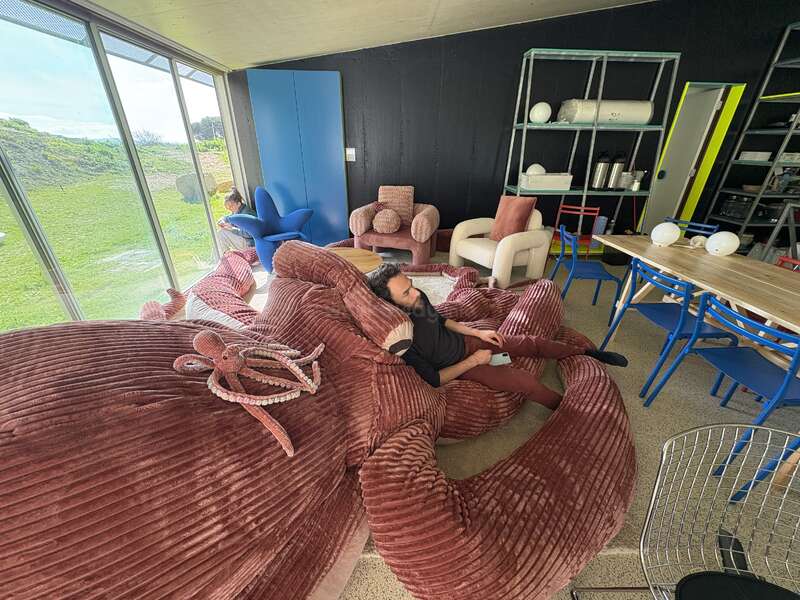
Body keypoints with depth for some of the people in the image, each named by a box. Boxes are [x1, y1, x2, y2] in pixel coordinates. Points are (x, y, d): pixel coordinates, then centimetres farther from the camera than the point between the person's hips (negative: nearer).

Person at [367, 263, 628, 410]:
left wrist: (477, 333, 3)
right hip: (457, 368, -6)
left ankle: (586, 352, 32)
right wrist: (473, 361, -18)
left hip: (463, 341, 6)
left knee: (532, 342, 8)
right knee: (525, 380, -15)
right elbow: (433, 379, -25)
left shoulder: (418, 298, -14)